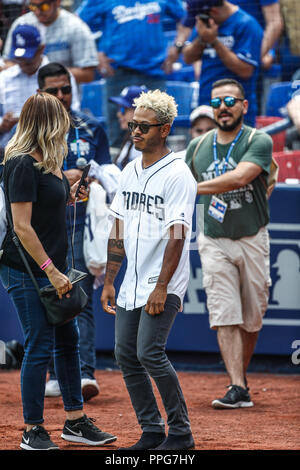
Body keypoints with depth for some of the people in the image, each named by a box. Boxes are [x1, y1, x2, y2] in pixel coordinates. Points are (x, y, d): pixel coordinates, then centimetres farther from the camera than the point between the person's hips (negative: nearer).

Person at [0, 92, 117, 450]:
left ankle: (75, 422, 23)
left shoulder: (49, 163, 10)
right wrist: (51, 271, -21)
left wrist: (70, 196, 10)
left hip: (52, 267, 9)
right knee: (40, 346, -5)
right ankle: (32, 431, 5)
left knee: (68, 342, 14)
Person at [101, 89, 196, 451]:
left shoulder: (177, 175, -11)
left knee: (149, 352, -17)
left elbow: (177, 235, -17)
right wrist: (109, 281, 13)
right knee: (126, 355, 6)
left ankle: (180, 432, -6)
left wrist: (161, 288, -22)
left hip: (163, 285, -8)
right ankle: (152, 433, 15)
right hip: (132, 285, 8)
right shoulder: (130, 172, 13)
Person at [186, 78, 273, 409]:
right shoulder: (197, 147, 7)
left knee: (252, 317, 5)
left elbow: (240, 177, -24)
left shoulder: (258, 142, -7)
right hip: (215, 244, 2)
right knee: (225, 316, -11)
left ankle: (242, 376, 26)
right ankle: (238, 389, -16)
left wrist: (194, 189, -25)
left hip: (253, 241, -1)